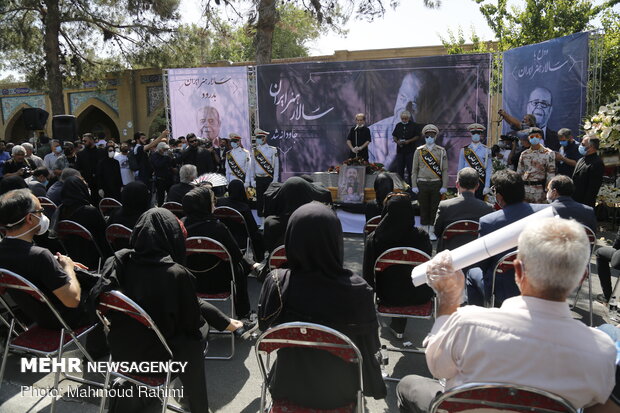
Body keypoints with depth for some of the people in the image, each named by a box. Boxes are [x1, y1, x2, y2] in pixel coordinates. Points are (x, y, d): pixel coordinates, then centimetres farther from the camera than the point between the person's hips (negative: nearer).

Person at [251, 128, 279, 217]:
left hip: (269, 178, -2)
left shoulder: (273, 150, 0)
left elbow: (276, 166, -1)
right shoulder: (254, 151, 8)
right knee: (259, 199, 6)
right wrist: (252, 180, 4)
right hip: (258, 179, 3)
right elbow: (252, 166, 10)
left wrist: (275, 180, -7)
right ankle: (260, 215, 15)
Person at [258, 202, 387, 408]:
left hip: (289, 389, 1)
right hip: (340, 393, 0)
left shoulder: (276, 283, -26)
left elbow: (265, 326, -7)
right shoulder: (357, 289, -29)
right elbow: (371, 344, -14)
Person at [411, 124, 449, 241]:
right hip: (422, 184, 0)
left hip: (436, 184, 0)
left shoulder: (441, 151, 4)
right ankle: (424, 231, 14)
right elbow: (415, 169, 5)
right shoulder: (419, 151, 5)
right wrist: (414, 186, -1)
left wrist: (444, 186, -5)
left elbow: (445, 170, 2)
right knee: (423, 208, 4)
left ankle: (432, 232, 13)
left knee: (435, 208, 3)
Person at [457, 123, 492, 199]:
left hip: (481, 183, -1)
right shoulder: (464, 150, 6)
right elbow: (460, 169, 7)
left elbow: (489, 170, 0)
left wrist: (487, 186, -6)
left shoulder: (486, 150, 3)